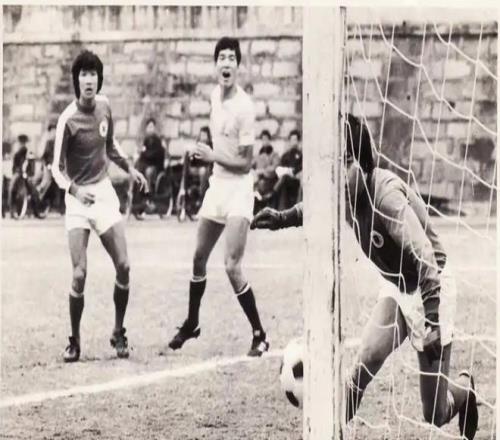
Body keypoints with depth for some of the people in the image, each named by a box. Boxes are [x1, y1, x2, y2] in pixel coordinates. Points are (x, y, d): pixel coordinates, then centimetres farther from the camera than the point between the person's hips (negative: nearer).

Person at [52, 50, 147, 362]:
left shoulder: (104, 105, 1)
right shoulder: (68, 120, -17)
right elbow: (57, 167, -14)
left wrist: (130, 168, 15)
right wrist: (74, 190, -30)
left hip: (105, 192, 5)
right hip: (79, 197, -5)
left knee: (124, 267, -1)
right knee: (79, 274, -12)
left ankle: (119, 333, 16)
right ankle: (74, 341, 4)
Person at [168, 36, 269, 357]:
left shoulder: (244, 107, -19)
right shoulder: (215, 95, 5)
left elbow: (245, 162, -17)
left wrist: (211, 156, -20)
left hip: (239, 188, -8)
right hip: (217, 185, 8)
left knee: (232, 266, -15)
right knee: (199, 258, 16)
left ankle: (260, 335, -4)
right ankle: (192, 324, 34)